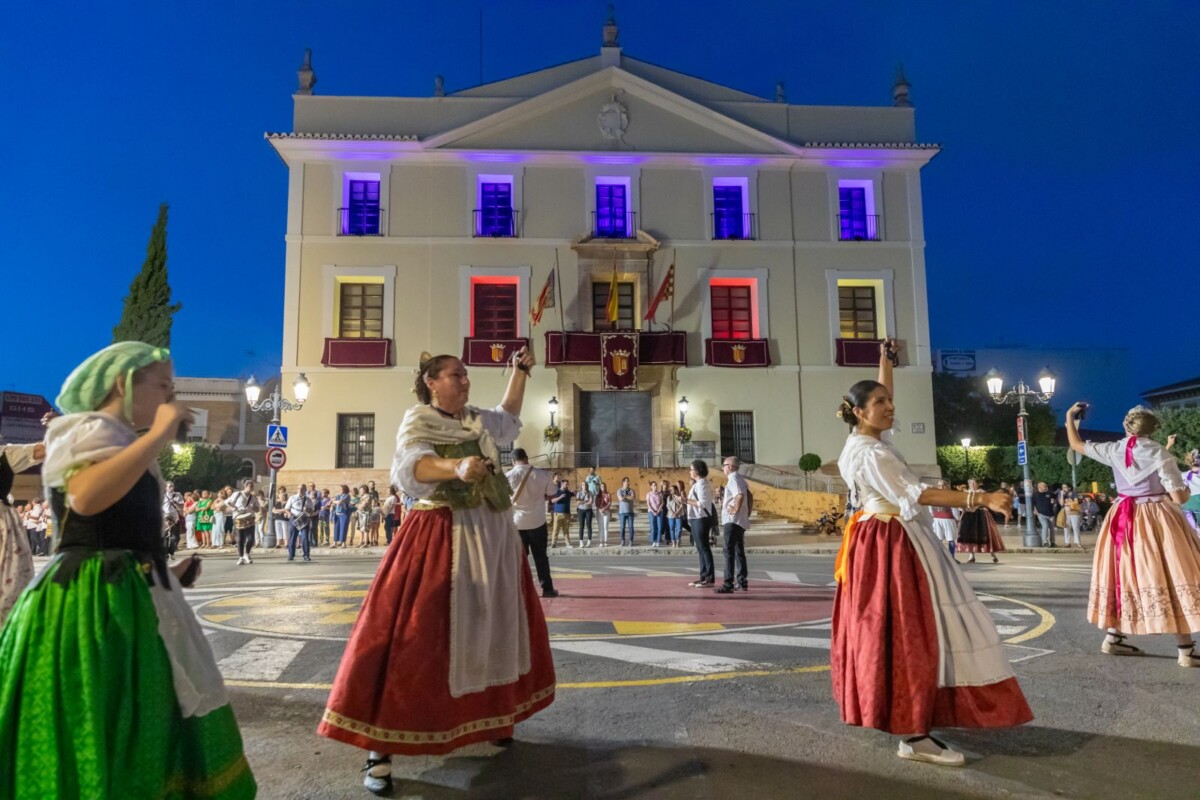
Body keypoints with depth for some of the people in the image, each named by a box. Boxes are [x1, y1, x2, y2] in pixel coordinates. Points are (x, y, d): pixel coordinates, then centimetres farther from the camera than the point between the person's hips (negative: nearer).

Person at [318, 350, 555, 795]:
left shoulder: (477, 421, 13)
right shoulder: (417, 421, -7)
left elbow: (508, 418, 33)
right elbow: (412, 467, -26)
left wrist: (520, 371, 29)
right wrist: (457, 466, -44)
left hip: (493, 535, 7)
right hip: (441, 538, -7)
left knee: (490, 625, 14)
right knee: (415, 633, -9)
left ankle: (489, 719, 32)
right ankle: (379, 748, -1)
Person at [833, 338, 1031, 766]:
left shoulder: (863, 441, 9)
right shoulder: (869, 453, -20)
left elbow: (882, 399, 28)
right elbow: (914, 494, -27)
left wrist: (885, 359, 26)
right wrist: (981, 499, -31)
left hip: (887, 542, 11)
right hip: (892, 545, -11)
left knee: (889, 630, 17)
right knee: (908, 632, -9)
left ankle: (900, 715, 30)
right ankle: (914, 736, -6)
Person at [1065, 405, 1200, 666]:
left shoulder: (1114, 450, 1)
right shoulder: (1160, 454, -10)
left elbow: (1076, 444, 16)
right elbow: (1179, 497, -12)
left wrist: (1070, 417, 28)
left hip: (1124, 521, 5)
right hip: (1156, 520, -5)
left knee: (1126, 576, 14)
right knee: (1171, 578, -1)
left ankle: (1113, 639, 19)